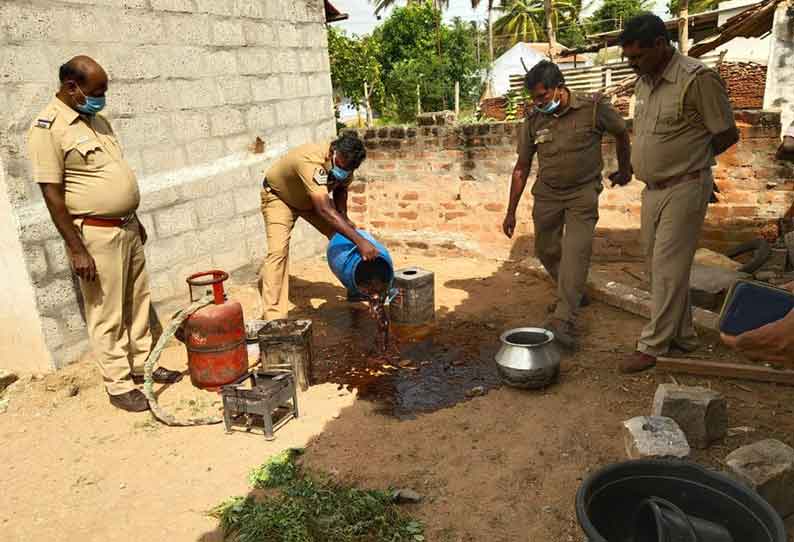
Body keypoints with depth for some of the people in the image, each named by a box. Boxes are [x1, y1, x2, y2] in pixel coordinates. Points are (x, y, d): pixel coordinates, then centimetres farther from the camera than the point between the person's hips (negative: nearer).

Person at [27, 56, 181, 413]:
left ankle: (142, 364, 31)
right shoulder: (48, 127, -15)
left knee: (137, 304, 16)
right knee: (107, 315, 2)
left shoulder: (96, 119, 11)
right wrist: (77, 249, -19)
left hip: (126, 227, 8)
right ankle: (119, 385, 13)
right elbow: (52, 194, -17)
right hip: (95, 235, -8)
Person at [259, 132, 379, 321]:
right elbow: (324, 210, -53)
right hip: (279, 196, -6)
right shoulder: (312, 161, -44)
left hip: (312, 198, 7)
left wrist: (344, 217, -18)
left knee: (341, 235, 0)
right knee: (278, 250, -23)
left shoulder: (345, 161, -21)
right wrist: (360, 241, -57)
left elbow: (341, 189, 1)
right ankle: (274, 317, -20)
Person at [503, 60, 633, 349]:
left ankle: (562, 320, -18)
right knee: (546, 250, 10)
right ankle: (573, 295, 36)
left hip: (583, 193, -4)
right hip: (547, 193, 4)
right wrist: (511, 212, 2)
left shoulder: (593, 107, -14)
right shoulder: (533, 120, -5)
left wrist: (624, 170, 18)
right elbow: (521, 168, 1)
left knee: (575, 252, -15)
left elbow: (621, 133, 6)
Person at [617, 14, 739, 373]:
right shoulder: (644, 81, 8)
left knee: (668, 269, -3)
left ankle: (653, 346, 7)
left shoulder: (697, 79, -16)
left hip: (684, 190, -8)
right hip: (653, 189, 8)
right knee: (660, 266, 13)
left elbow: (728, 134, -9)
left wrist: (691, 159, 4)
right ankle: (682, 336, 27)